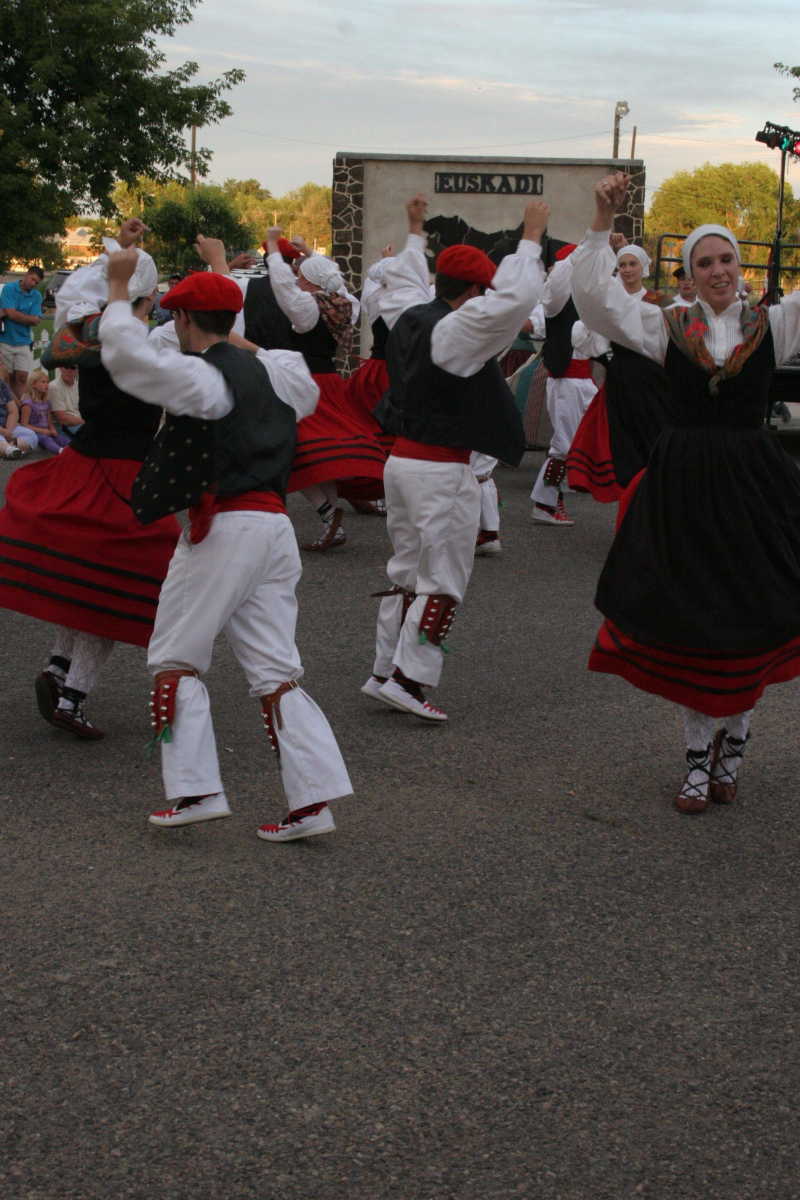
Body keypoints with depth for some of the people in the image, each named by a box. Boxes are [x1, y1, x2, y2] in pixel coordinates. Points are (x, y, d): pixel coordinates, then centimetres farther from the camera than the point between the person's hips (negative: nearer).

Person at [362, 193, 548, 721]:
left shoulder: (409, 316, 6)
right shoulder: (456, 330, -18)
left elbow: (404, 280, 29)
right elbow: (515, 298, -29)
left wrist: (416, 232, 41)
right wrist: (532, 237, -20)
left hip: (400, 460, 9)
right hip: (441, 471, -9)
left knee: (407, 569, 17)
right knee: (443, 580, -1)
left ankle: (385, 670, 19)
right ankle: (407, 678, -3)